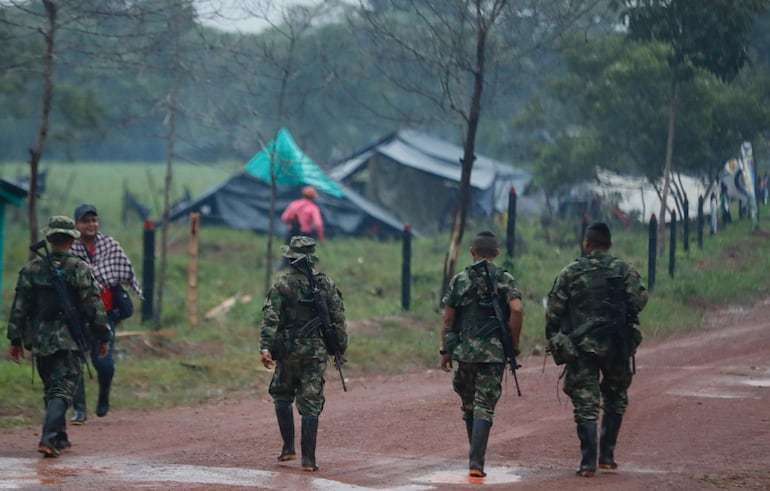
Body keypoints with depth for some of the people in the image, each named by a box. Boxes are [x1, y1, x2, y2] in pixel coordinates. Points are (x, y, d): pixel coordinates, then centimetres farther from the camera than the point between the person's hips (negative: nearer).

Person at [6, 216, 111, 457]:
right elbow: (94, 306, -7)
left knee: (51, 389, 19)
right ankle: (49, 438, -22)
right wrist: (103, 337, 2)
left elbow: (19, 306, 3)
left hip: (40, 339, 4)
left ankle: (59, 438, 25)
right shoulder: (80, 269, -7)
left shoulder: (32, 268, 2)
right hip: (69, 341, -4)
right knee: (62, 390, -5)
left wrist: (16, 340, 8)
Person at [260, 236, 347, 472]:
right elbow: (339, 319, 4)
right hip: (316, 353, 1)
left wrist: (265, 347, -17)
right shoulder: (326, 284, 2)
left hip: (288, 352, -1)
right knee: (311, 404, 2)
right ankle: (308, 458, -4)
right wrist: (341, 346, 13)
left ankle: (288, 447, 12)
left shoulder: (281, 286, -6)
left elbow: (270, 319, -14)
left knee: (282, 398, 19)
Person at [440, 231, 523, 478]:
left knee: (469, 404, 18)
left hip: (465, 352, 1)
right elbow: (516, 310, -14)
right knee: (485, 407, -2)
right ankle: (476, 462, -14)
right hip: (494, 353, -1)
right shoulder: (505, 279, 0)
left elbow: (448, 319, 3)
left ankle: (476, 455, 25)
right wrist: (514, 345, -5)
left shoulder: (459, 280, 3)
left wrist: (446, 351, 11)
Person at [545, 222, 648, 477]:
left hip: (582, 347, -1)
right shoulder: (624, 270, 1)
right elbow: (639, 300, -9)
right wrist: (624, 315, 11)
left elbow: (554, 310, 0)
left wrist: (552, 340, 10)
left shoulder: (570, 272, 1)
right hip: (616, 347, 1)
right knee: (615, 399, 19)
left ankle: (588, 461, -8)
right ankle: (607, 455, 16)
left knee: (585, 403, 1)